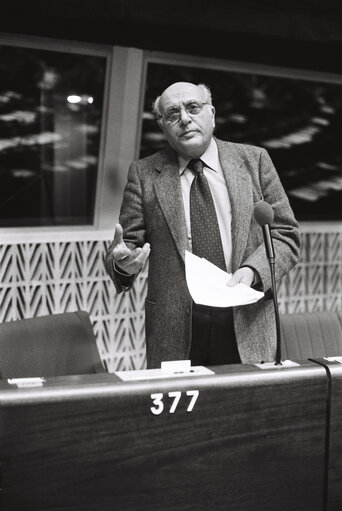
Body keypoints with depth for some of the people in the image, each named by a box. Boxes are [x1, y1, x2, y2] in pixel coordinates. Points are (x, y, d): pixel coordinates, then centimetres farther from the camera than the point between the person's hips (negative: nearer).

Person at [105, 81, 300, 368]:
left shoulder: (254, 160, 6)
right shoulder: (144, 173, 4)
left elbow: (285, 234, 6)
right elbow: (128, 244, 4)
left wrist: (253, 270, -12)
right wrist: (122, 263, -19)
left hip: (247, 326, 1)